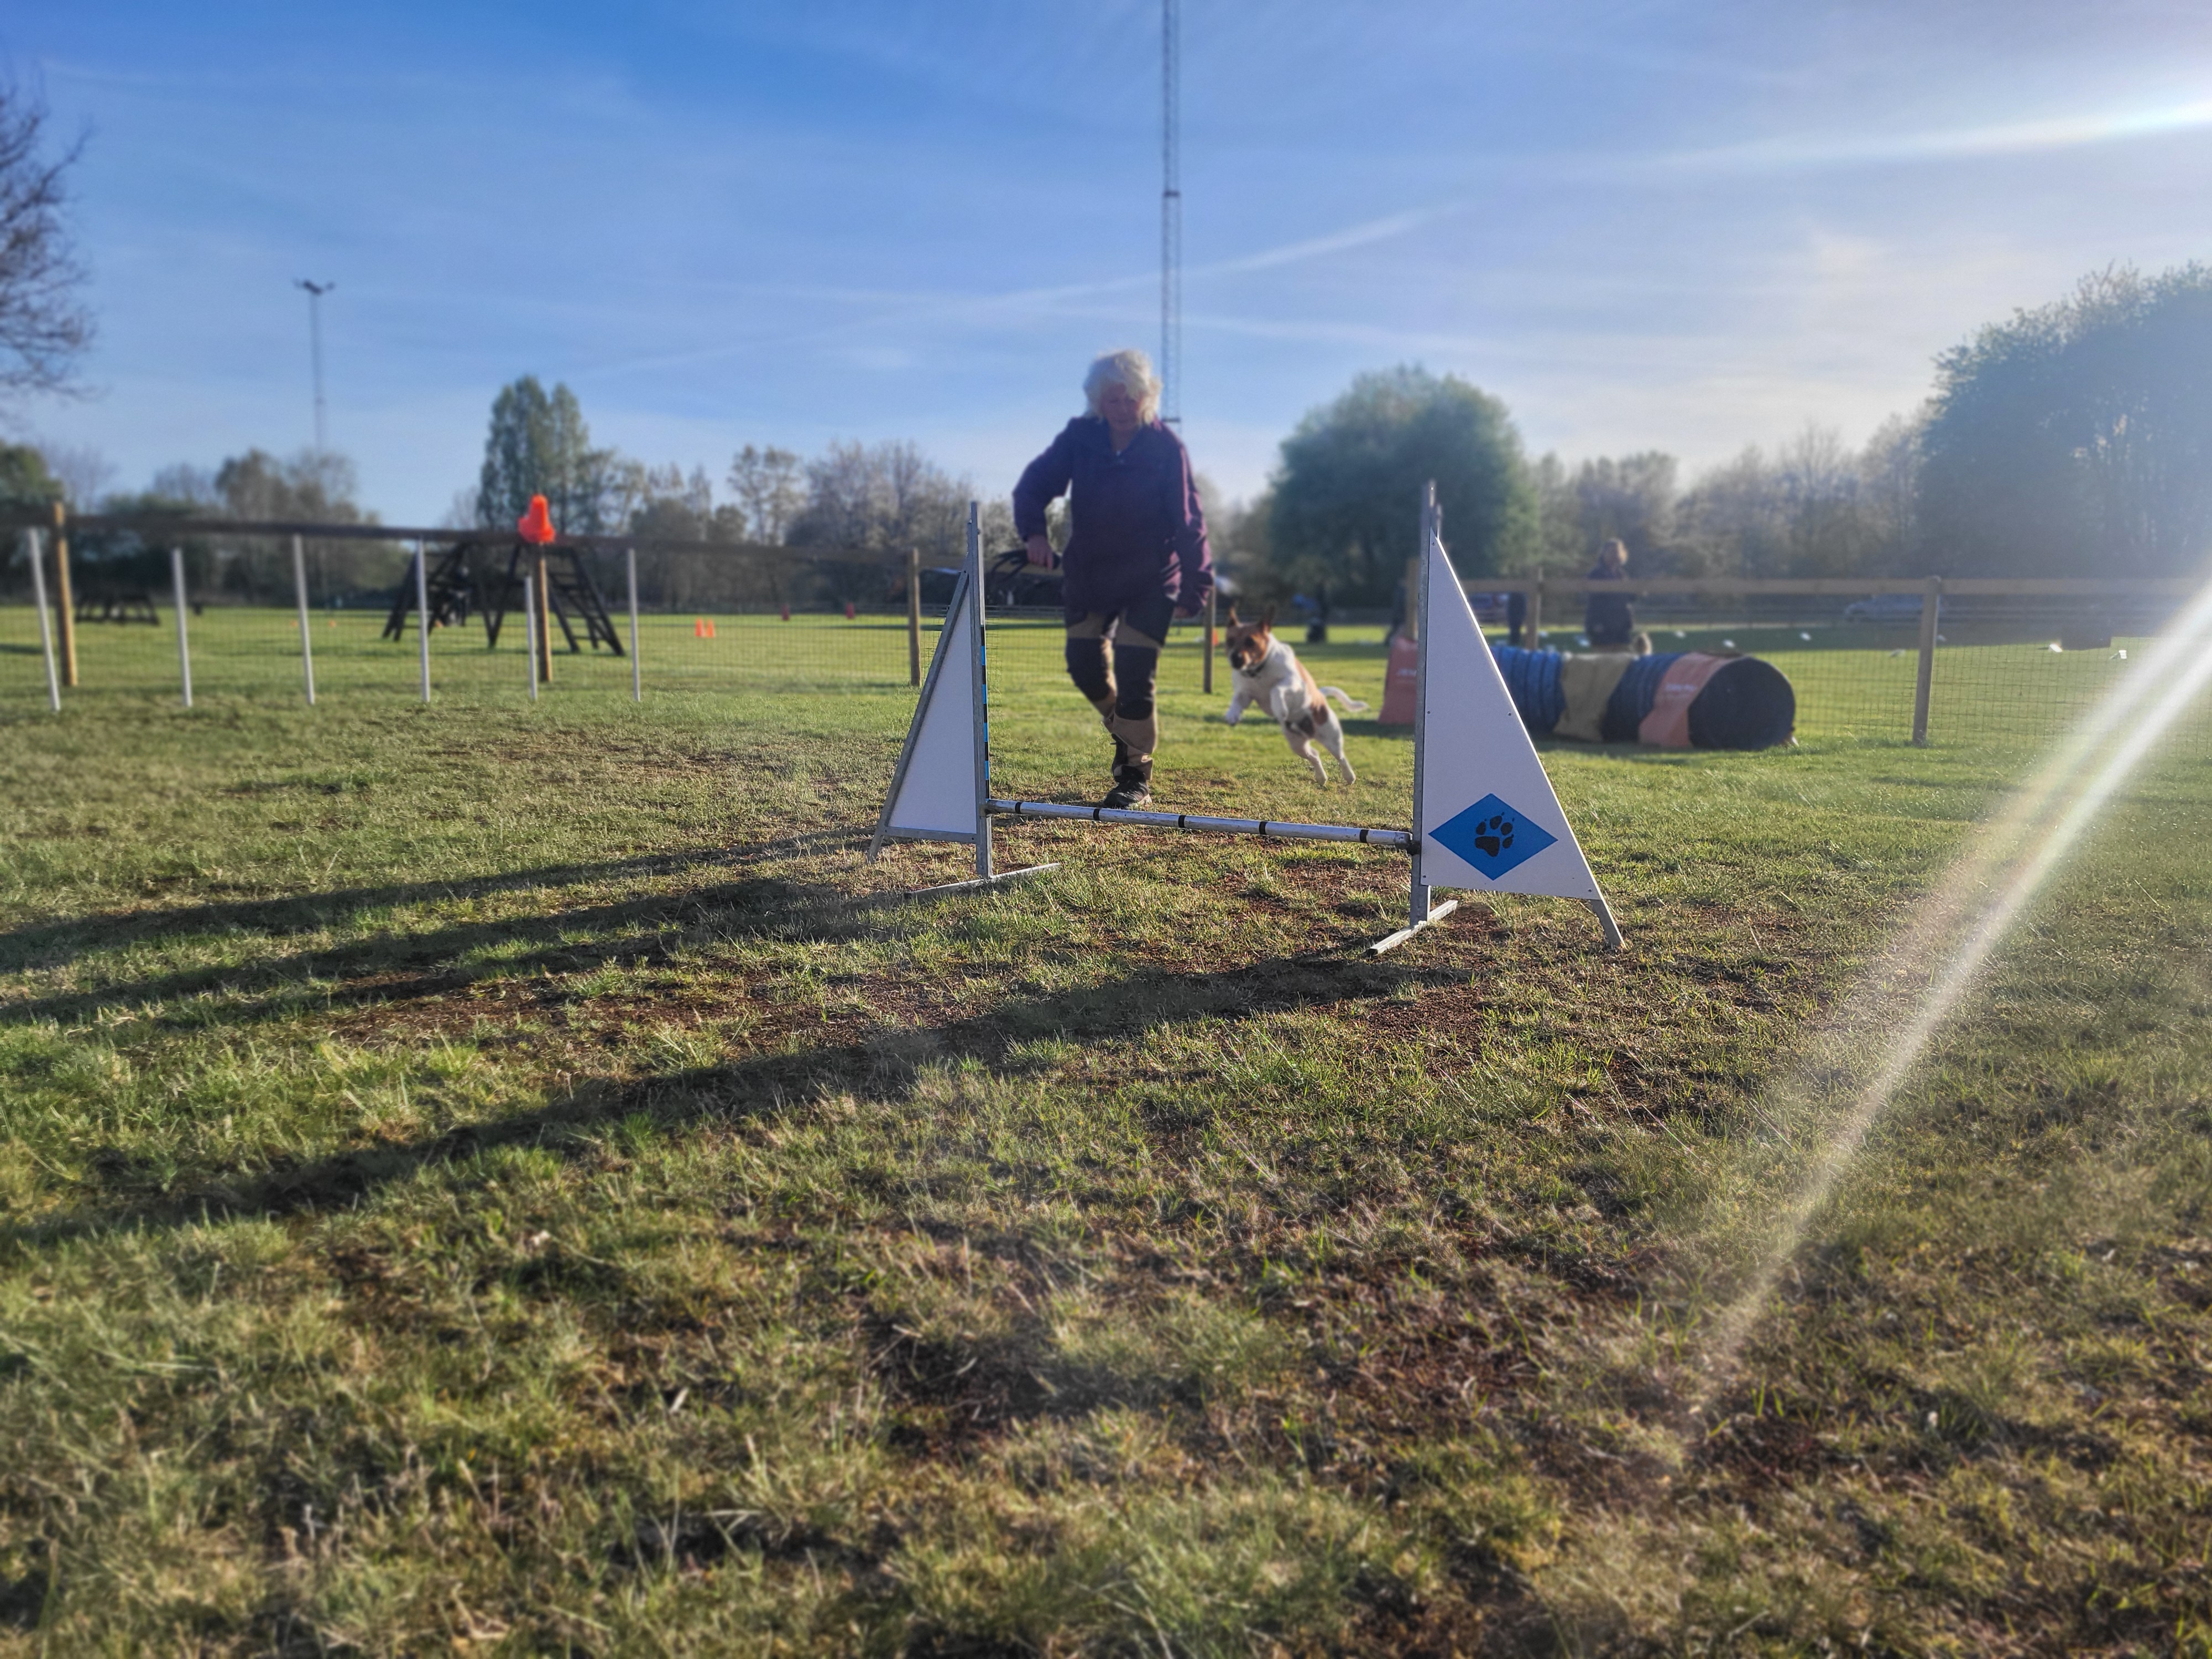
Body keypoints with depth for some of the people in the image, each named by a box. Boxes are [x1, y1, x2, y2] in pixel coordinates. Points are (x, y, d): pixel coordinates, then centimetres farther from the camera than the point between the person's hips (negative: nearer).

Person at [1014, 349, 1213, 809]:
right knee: (1086, 667, 8)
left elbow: (1188, 521, -12)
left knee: (1134, 678, -9)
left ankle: (1136, 776, 8)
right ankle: (1123, 733, 38)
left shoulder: (1166, 448, -14)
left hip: (1149, 583, -4)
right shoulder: (1079, 438, -6)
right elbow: (1034, 484, -5)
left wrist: (1195, 585, -16)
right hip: (1088, 576, 4)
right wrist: (1033, 530, -24)